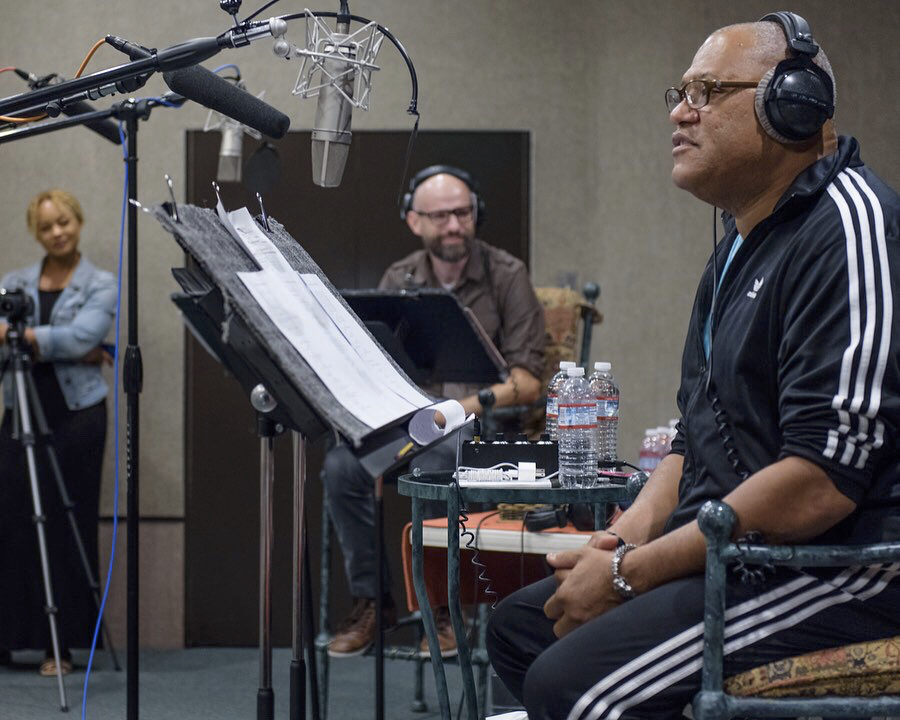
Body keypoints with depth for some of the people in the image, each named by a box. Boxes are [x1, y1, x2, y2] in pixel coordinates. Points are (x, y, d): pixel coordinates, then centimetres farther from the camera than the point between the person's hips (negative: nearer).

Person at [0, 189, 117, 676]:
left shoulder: (101, 286, 3)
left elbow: (81, 335, -15)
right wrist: (58, 347, -13)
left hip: (76, 415, -3)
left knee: (67, 529, -1)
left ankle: (62, 645, 4)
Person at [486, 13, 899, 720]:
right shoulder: (743, 242, 19)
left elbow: (824, 480, -24)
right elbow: (699, 434, 25)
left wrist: (629, 574, -17)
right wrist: (632, 530, 2)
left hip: (842, 569, -11)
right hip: (735, 555, 11)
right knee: (518, 625, 11)